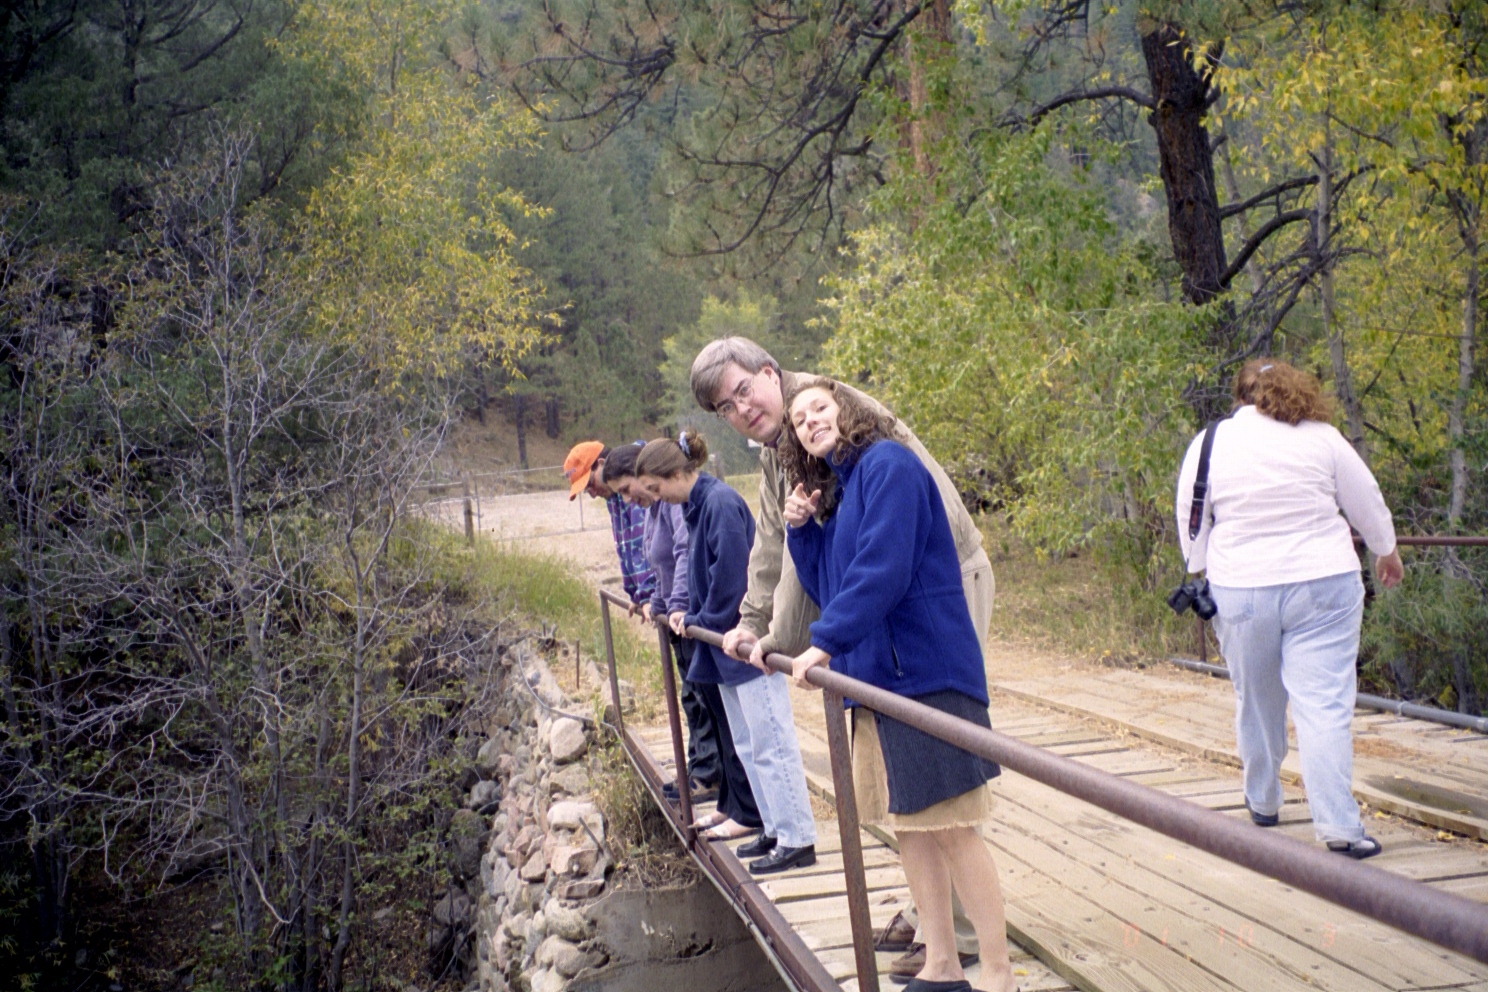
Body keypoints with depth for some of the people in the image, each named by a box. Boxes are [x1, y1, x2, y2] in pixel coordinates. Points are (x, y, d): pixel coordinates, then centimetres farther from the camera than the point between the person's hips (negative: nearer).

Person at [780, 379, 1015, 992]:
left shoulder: (887, 465, -10)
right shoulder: (836, 492, 18)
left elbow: (882, 568, -20)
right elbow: (826, 589, 19)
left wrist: (826, 642, -19)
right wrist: (801, 528, 6)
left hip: (925, 670, -9)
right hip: (875, 676, 9)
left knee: (950, 825, -6)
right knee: (906, 824, 12)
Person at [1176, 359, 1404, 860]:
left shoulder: (1209, 442, 2)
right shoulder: (1322, 437, 1)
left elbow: (1191, 521, 8)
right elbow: (1367, 502, 11)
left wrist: (1203, 572, 22)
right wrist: (1386, 552, 28)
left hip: (1241, 591, 1)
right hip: (1325, 585, -1)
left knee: (1257, 703, 16)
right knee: (1324, 706, -3)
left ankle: (1263, 803, 32)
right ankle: (1338, 826, -8)